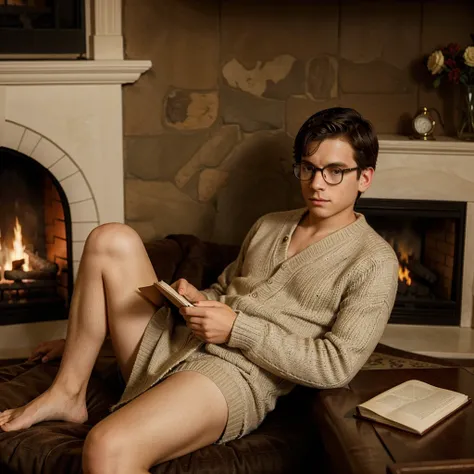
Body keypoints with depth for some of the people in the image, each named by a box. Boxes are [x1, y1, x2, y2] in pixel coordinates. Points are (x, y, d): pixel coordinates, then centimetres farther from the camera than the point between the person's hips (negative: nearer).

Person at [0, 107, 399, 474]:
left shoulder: (374, 262, -3)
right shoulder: (269, 226, 18)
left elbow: (336, 366, -12)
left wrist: (236, 328, -16)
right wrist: (197, 299, 3)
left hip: (236, 376, -8)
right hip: (168, 346, 8)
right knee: (112, 241, -6)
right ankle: (67, 395, -1)